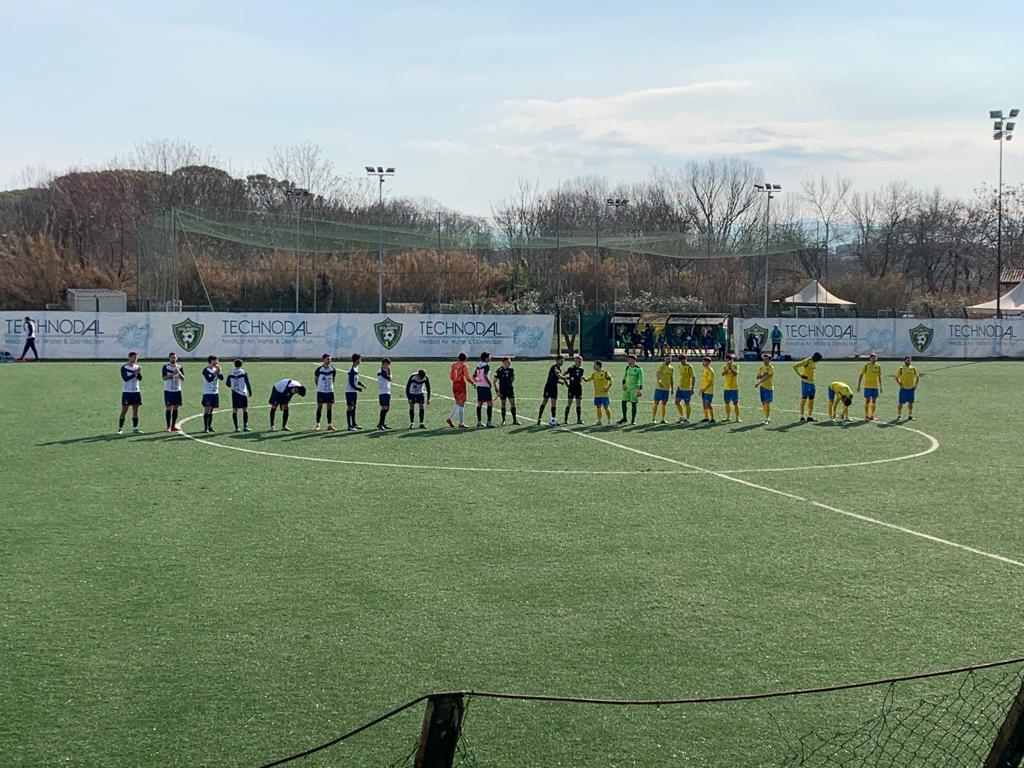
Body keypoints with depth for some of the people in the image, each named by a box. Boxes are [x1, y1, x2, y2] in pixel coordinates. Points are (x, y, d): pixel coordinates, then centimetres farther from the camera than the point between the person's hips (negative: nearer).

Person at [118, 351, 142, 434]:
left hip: (136, 391, 5)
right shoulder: (124, 367, -7)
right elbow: (125, 378, -18)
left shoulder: (137, 367, 8)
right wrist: (135, 373, -24)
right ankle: (120, 428, 0)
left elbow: (140, 379, -1)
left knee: (136, 410, 4)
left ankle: (135, 428, 10)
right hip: (127, 392, -5)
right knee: (124, 410, -5)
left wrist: (139, 373, -21)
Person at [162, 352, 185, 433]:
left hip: (177, 390, 4)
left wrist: (179, 373, -20)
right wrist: (173, 374, -24)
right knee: (168, 408, -4)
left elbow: (183, 378, -2)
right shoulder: (166, 367, -3)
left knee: (175, 408, 5)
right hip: (168, 390, -4)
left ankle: (173, 426, 12)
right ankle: (168, 426, 1)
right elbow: (164, 377, -13)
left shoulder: (180, 367, 7)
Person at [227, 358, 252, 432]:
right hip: (243, 393, -3)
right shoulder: (243, 372, -6)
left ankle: (236, 427, 5)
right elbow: (248, 383, -6)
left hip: (234, 393, 3)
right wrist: (250, 391, 7)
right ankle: (245, 426, -6)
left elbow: (228, 384, 10)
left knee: (234, 410, 6)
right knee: (245, 410, 2)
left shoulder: (231, 373, 2)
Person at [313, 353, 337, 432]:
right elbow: (315, 380, 4)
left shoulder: (333, 369, -1)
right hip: (321, 391, -2)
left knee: (330, 407, 2)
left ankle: (329, 425, 7)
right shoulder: (319, 369, -9)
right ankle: (317, 424, 11)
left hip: (330, 391, 2)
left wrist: (330, 386, 12)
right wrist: (319, 386, 9)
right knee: (319, 407, 2)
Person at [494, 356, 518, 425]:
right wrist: (497, 391, -12)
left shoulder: (511, 369, 2)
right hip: (502, 390, -3)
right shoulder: (499, 370, -10)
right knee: (503, 405, 2)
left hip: (510, 389, 3)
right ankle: (503, 420, 11)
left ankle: (514, 420, 6)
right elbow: (494, 381, -8)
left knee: (513, 404, -1)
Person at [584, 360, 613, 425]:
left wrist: (608, 388, -16)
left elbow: (610, 380, -8)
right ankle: (599, 421, 10)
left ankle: (609, 421, 6)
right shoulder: (594, 374, 11)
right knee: (598, 407, 6)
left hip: (604, 393, -6)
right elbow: (588, 379, 9)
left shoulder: (605, 373, -6)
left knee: (606, 407, -5)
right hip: (597, 394, 6)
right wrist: (584, 378, -12)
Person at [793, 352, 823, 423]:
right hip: (805, 382, -8)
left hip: (812, 382, 8)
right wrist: (800, 375, -19)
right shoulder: (806, 361, -15)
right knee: (804, 399, -5)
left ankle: (810, 416, 15)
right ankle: (802, 416, -2)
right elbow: (794, 367, -17)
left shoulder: (814, 363, 8)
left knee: (811, 400, 9)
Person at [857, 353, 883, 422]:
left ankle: (872, 416, 13)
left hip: (875, 386, 4)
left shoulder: (878, 367, 8)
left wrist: (880, 387, 13)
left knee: (874, 401, 5)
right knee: (867, 400, -5)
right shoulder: (866, 366, -4)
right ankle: (866, 416, 1)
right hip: (867, 386, -4)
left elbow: (879, 377, 15)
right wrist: (858, 386, -7)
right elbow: (861, 376, -2)